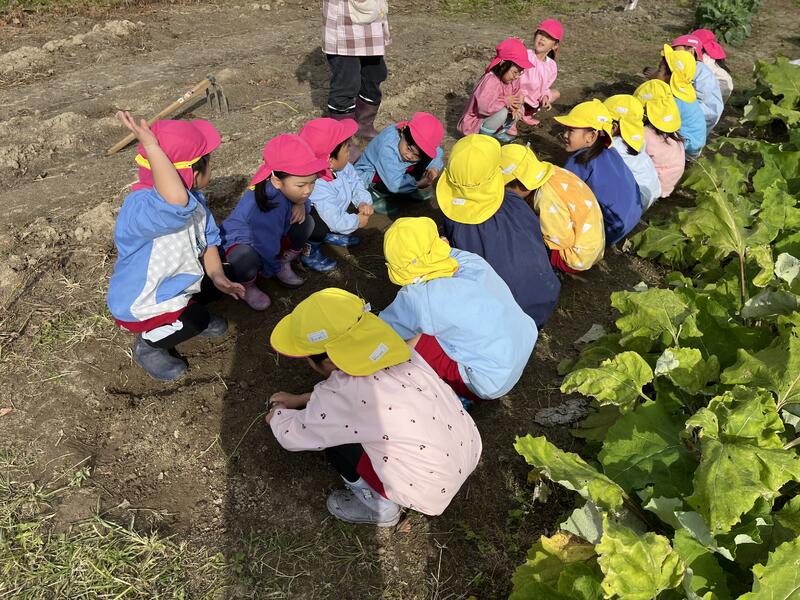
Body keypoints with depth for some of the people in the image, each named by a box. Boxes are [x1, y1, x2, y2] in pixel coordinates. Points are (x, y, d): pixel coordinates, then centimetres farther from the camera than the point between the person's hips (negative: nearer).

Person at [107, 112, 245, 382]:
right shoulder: (139, 208, -39)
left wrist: (217, 275, -15)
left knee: (232, 276, 7)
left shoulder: (193, 198, -8)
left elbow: (208, 239, 1)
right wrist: (151, 146, -58)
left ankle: (189, 311, 23)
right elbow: (177, 204, -62)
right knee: (196, 320, -29)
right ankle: (148, 345, 1)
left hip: (176, 282, 8)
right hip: (139, 304, -8)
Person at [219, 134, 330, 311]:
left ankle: (284, 264, 8)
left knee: (307, 222, -11)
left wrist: (300, 205, -23)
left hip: (272, 236, 8)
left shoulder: (289, 190, -19)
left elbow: (303, 200, 3)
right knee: (246, 258, -41)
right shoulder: (269, 204, -41)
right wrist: (273, 270, -13)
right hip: (242, 242, -7)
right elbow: (267, 245, -33)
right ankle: (248, 285, -5)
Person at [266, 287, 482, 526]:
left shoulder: (335, 398, -22)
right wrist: (301, 399, 25)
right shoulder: (385, 348, -3)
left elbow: (292, 436, -2)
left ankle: (379, 506, 11)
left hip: (432, 491, -7)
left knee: (330, 430, -2)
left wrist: (277, 416, 20)